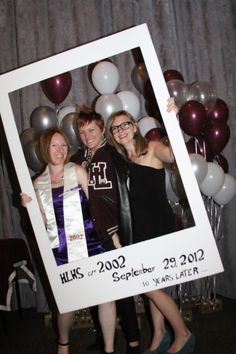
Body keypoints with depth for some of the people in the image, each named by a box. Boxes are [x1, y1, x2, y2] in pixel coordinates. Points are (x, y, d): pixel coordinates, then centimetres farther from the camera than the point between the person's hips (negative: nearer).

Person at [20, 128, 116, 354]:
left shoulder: (77, 171, 2)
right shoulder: (39, 183, 10)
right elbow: (43, 222, 12)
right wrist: (28, 206, -4)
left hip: (90, 244, -2)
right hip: (60, 250, 2)